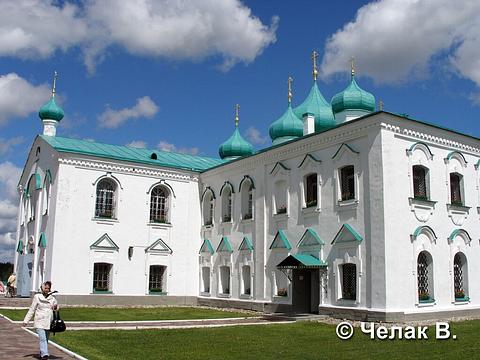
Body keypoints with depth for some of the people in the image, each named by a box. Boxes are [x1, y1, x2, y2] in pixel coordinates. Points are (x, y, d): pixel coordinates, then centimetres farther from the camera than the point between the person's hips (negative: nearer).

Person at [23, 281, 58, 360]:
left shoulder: (52, 298, 10)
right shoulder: (37, 297, 0)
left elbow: (56, 308, 22)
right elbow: (31, 310, 3)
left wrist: (56, 307, -2)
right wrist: (26, 320, 1)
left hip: (48, 322, 4)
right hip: (39, 322, -4)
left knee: (45, 339, 10)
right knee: (42, 339, -17)